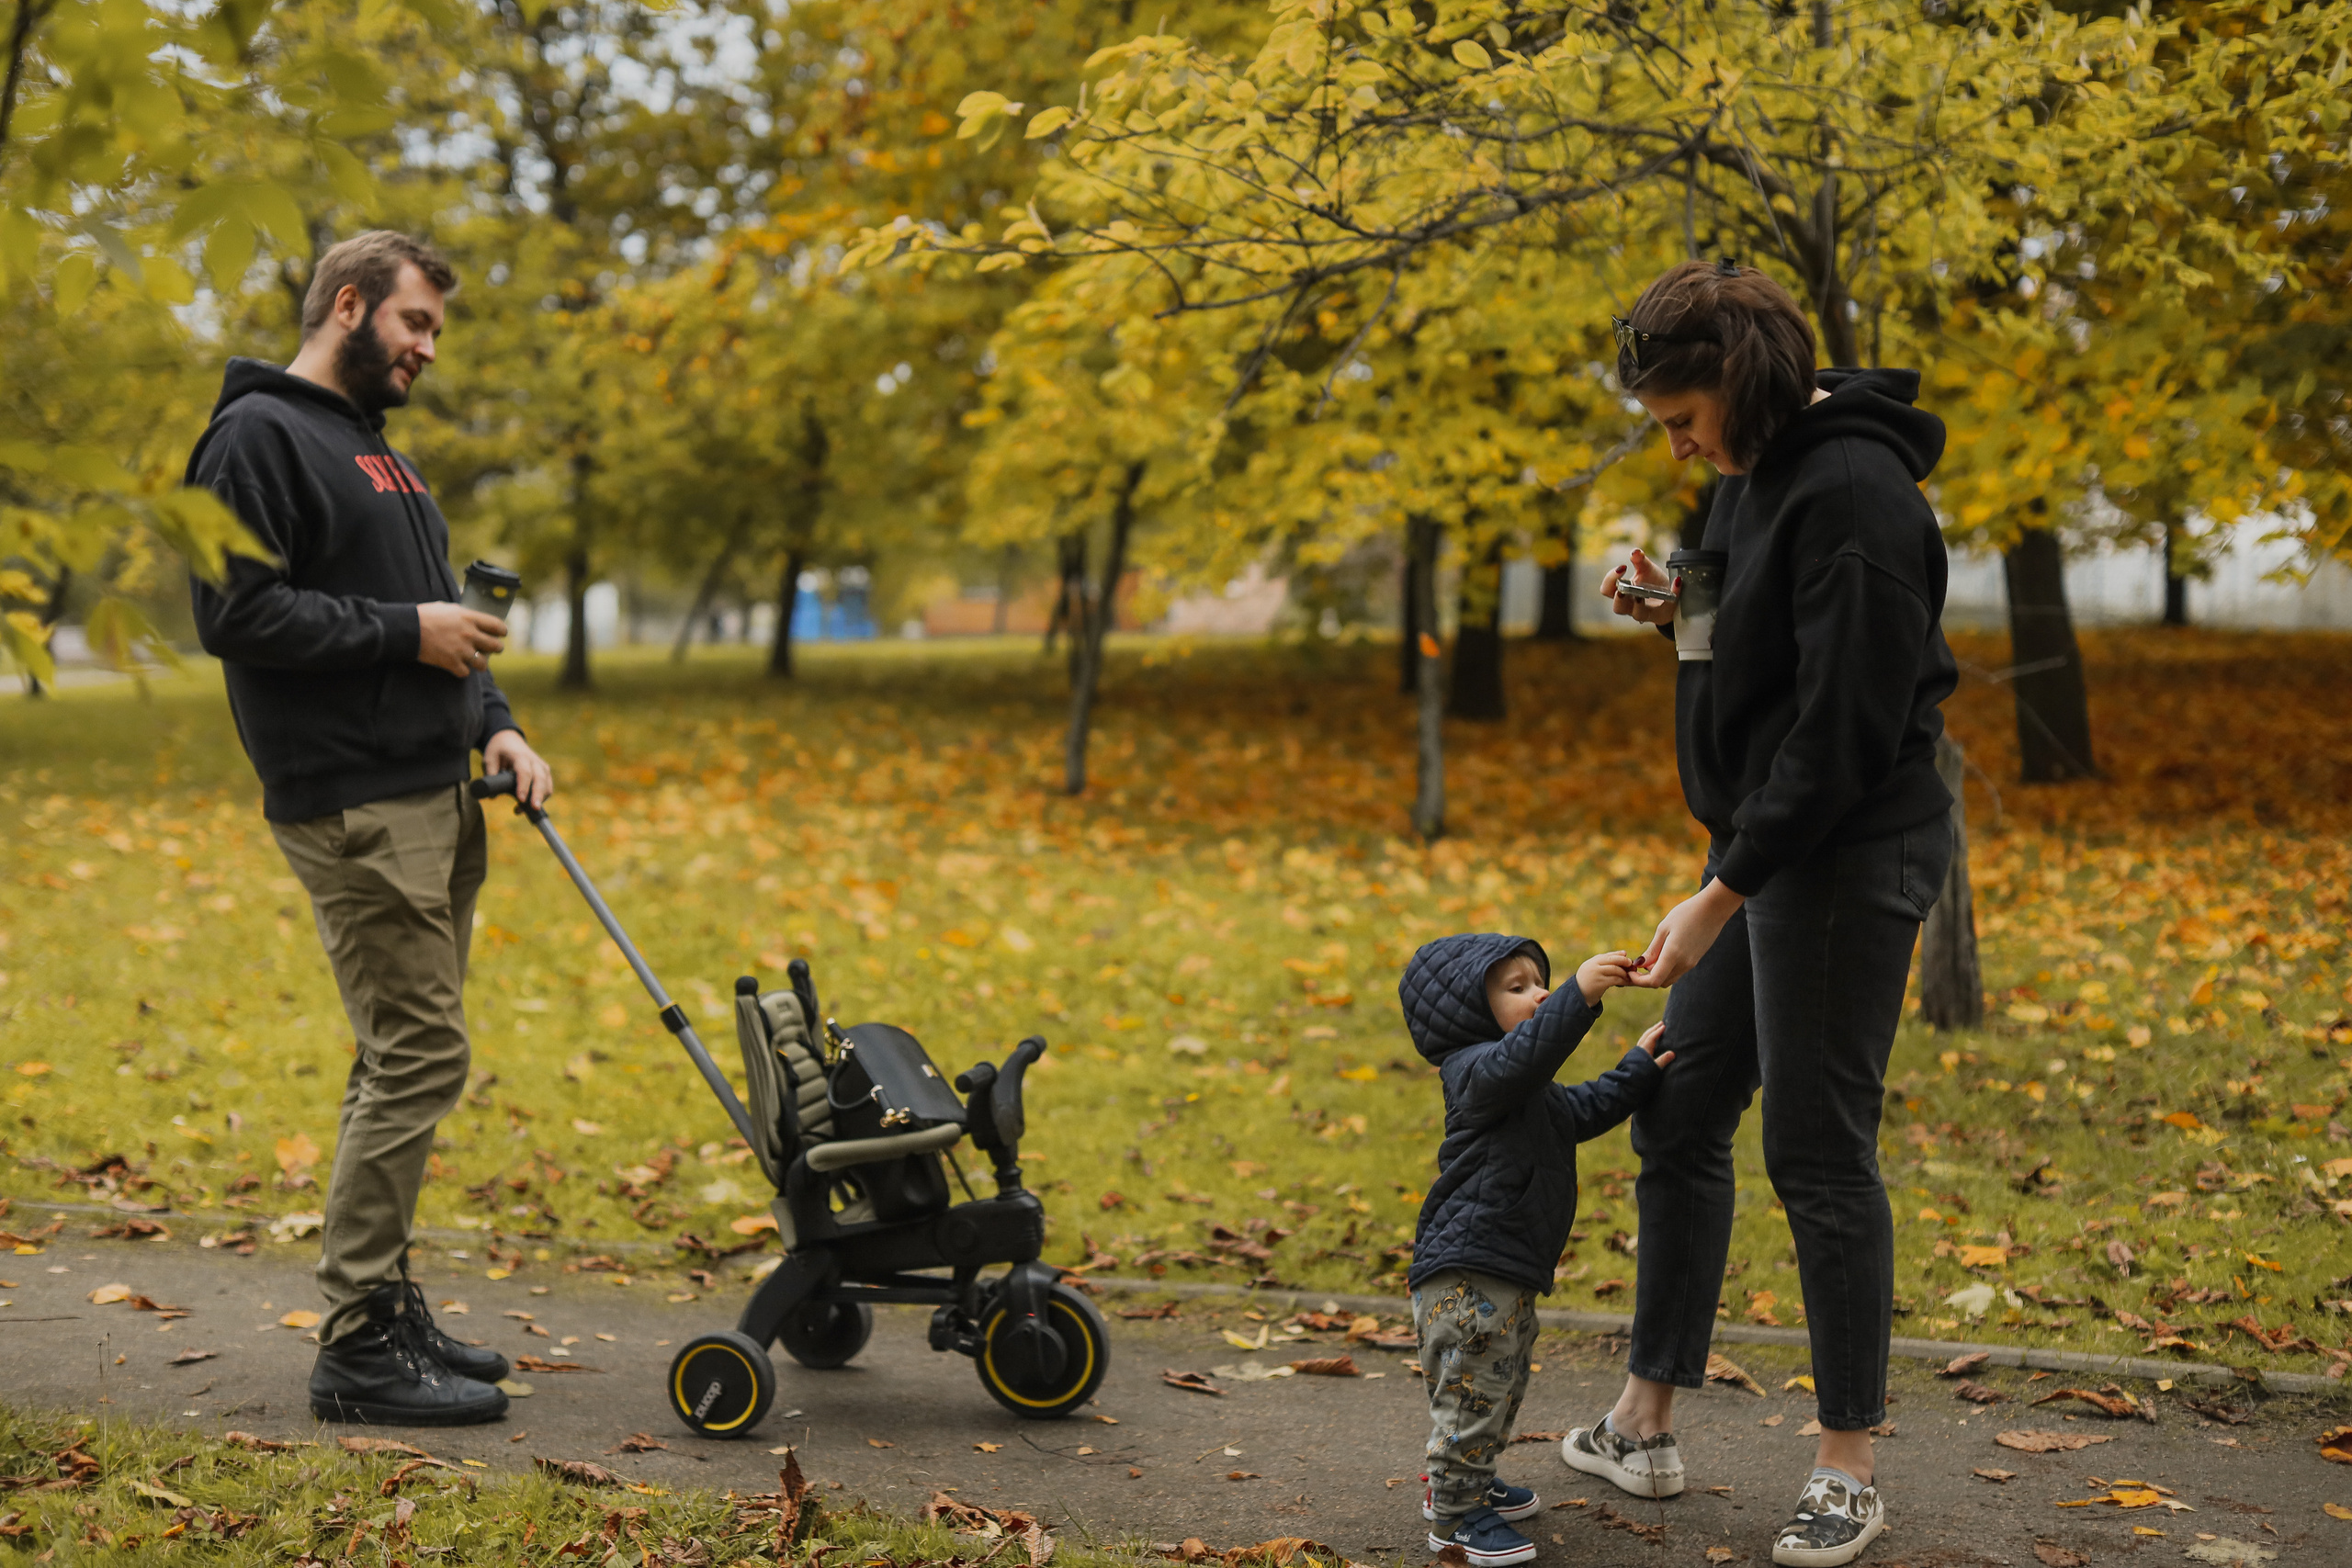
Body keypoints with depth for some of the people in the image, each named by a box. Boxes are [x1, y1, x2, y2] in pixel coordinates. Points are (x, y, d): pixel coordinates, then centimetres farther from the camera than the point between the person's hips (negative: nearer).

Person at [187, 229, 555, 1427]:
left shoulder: (375, 448, 22)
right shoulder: (257, 437, -8)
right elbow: (235, 612, -18)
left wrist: (493, 723, 8)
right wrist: (407, 632, -15)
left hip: (433, 797, 10)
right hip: (354, 803, -10)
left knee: (406, 1059, 11)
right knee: (418, 1056, -11)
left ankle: (382, 1308, 19)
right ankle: (358, 1347, -5)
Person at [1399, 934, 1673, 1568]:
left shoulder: (1533, 1091, 18)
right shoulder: (1476, 1069, -18)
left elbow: (1580, 1111, 28)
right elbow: (1522, 1056, -39)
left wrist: (1637, 1071, 20)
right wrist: (1579, 996, -46)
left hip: (1506, 1277, 11)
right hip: (1466, 1275, -11)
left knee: (1503, 1386, 23)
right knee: (1473, 1392, -5)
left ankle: (1460, 1484, 38)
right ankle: (1456, 1515, 4)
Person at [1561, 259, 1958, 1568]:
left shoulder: (1856, 495, -20)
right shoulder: (1762, 473, 10)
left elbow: (1846, 726, -23)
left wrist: (1722, 896, -21)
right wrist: (1682, 616, 2)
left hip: (1851, 855, -10)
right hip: (1764, 847, 10)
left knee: (1820, 1151, -4)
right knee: (1678, 1119, 12)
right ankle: (1646, 1425, 23)